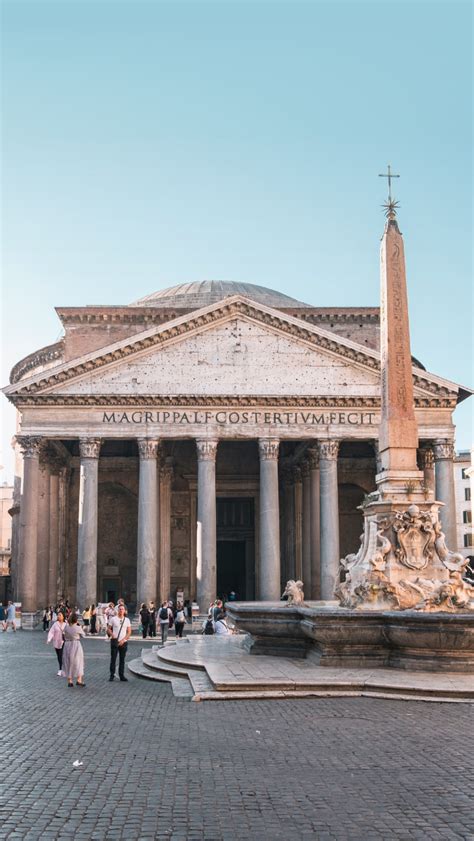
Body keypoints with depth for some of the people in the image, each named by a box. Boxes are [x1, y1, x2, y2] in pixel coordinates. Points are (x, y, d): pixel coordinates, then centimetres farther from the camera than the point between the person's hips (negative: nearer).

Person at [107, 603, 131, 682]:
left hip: (123, 642, 2)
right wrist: (112, 634, -12)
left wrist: (123, 640, -7)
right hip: (115, 641, -1)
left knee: (122, 659, 6)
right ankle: (112, 675, 7)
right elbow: (108, 629, 7)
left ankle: (121, 675, 13)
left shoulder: (127, 620, 6)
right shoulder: (113, 619, 2)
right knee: (113, 659, 0)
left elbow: (129, 632, 4)